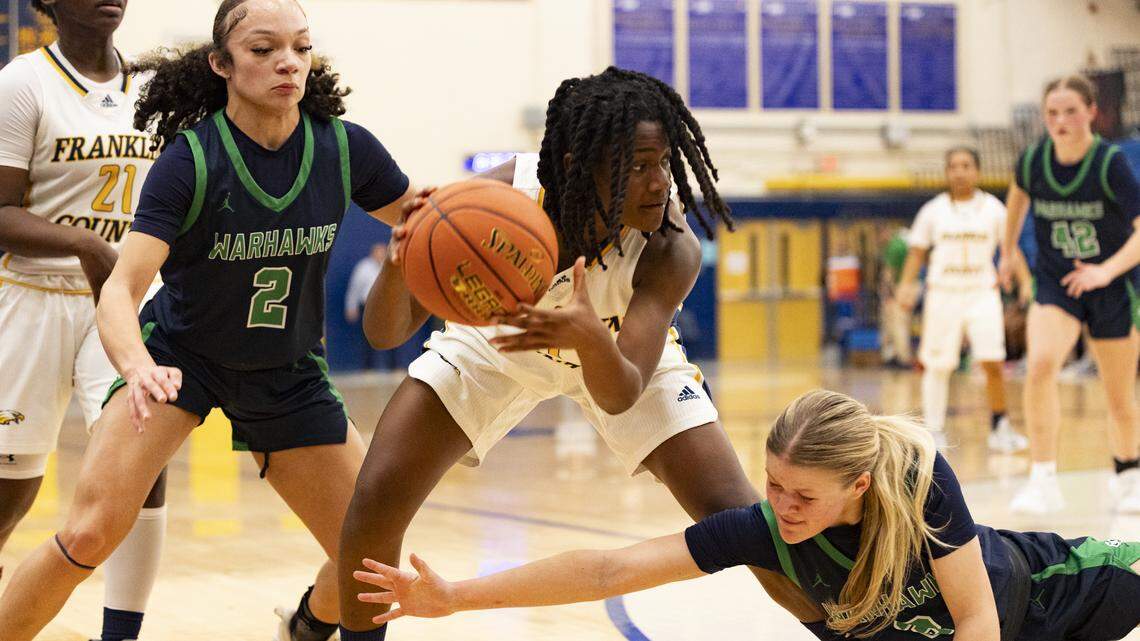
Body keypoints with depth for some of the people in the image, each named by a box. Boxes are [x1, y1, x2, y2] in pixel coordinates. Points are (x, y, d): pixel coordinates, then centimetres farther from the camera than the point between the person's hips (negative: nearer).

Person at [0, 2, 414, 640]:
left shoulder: (345, 149, -14)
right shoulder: (191, 159, -23)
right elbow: (122, 286, -30)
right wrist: (137, 367, -52)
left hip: (289, 373, 3)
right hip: (179, 354, -3)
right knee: (89, 535, -23)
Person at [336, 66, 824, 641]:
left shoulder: (670, 248, -35)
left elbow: (622, 395, -40)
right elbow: (385, 334, -31)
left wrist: (591, 338, -62)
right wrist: (399, 265, -53)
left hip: (620, 355, 0)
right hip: (498, 342, 1)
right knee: (376, 502, -14)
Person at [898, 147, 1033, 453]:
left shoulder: (992, 208, 3)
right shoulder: (933, 210, 2)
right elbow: (917, 251, 7)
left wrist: (1025, 281, -6)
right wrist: (907, 284, -6)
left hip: (983, 293, 0)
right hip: (943, 293, 0)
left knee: (993, 363, -9)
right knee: (938, 366, 3)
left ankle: (999, 428, 4)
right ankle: (933, 430, 15)